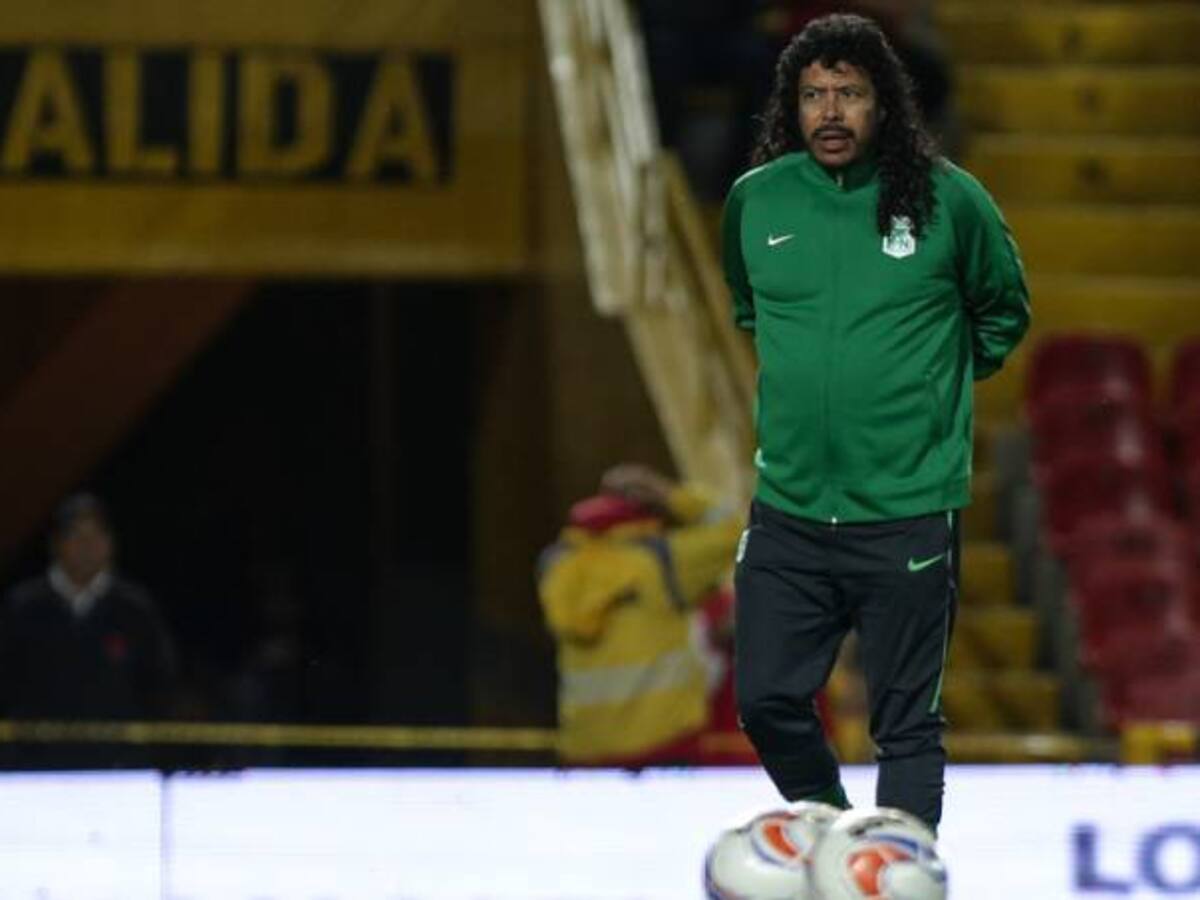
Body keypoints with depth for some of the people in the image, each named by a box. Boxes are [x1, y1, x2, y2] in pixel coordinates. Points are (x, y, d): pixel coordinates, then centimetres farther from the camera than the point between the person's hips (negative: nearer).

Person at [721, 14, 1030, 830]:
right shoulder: (756, 201, 3)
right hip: (787, 511, 3)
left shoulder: (947, 200, -5)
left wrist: (935, 382, 7)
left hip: (907, 514, -3)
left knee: (907, 725, 1)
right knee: (769, 703, 6)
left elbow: (1004, 311, 12)